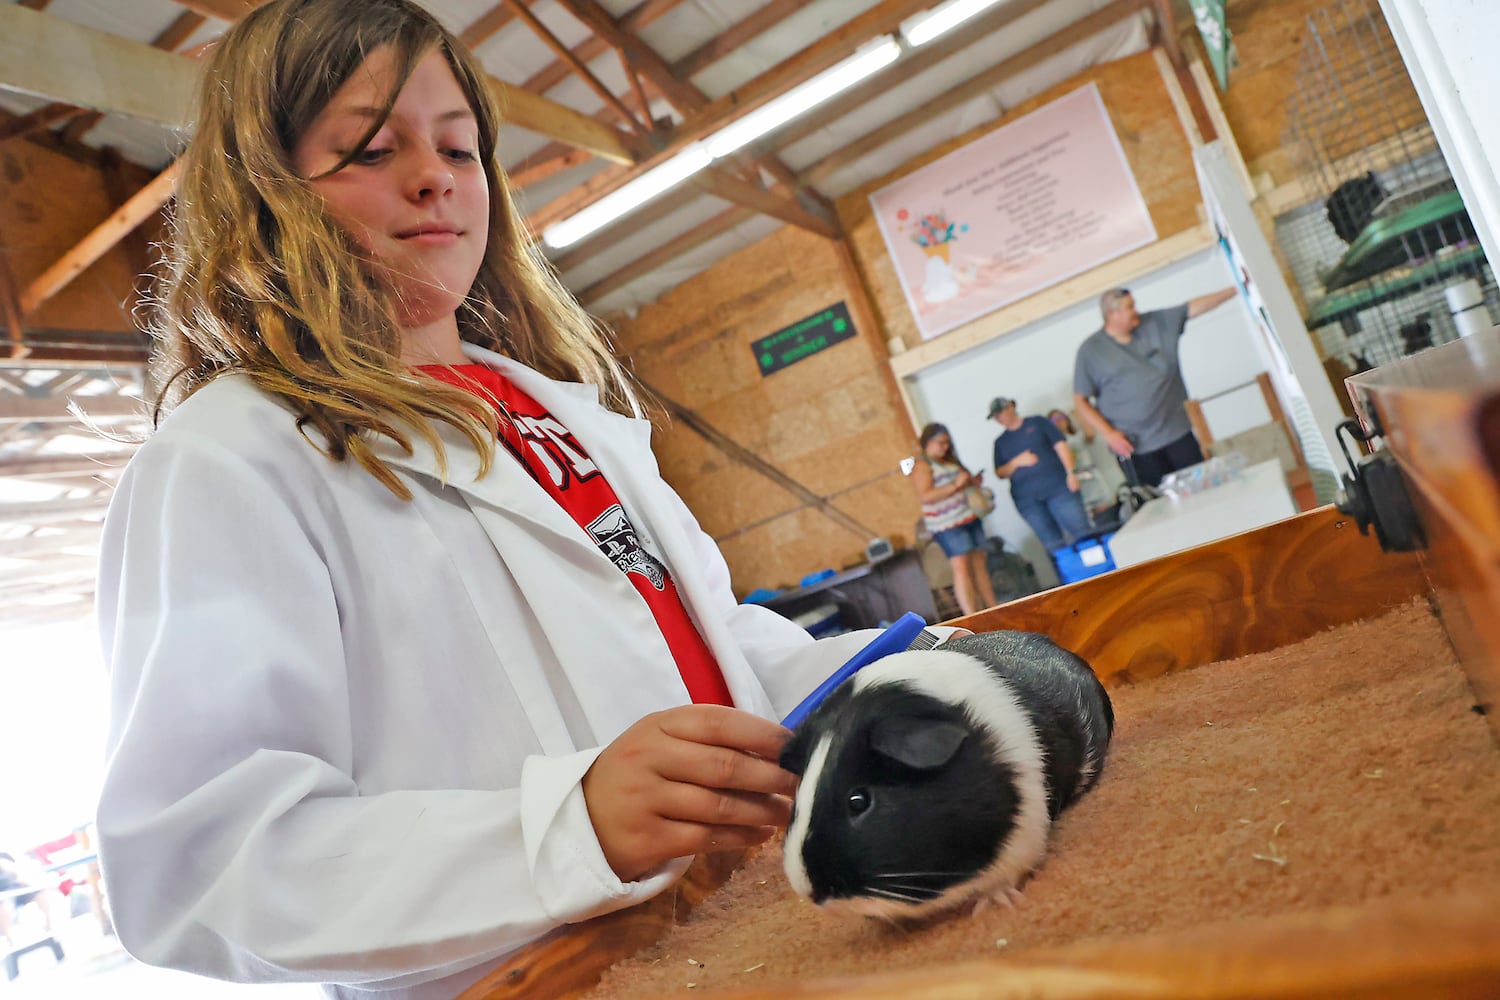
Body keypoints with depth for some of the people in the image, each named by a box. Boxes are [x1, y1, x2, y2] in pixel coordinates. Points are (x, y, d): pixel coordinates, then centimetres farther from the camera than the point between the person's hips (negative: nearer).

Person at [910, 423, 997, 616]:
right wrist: (955, 485, -22)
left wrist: (973, 481, 8)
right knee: (961, 566, -14)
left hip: (970, 518, 8)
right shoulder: (922, 465, -6)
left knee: (980, 563, 7)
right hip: (946, 524, -8)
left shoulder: (951, 460, 18)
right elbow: (925, 496, -19)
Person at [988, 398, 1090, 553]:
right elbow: (1001, 473, 12)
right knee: (1053, 545, -2)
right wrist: (1017, 462, -7)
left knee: (1082, 534, -8)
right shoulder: (1000, 442, 16)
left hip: (1058, 487, -2)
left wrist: (1071, 472, -10)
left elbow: (1061, 446, 3)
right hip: (1027, 500, 2)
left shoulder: (1037, 423, 9)